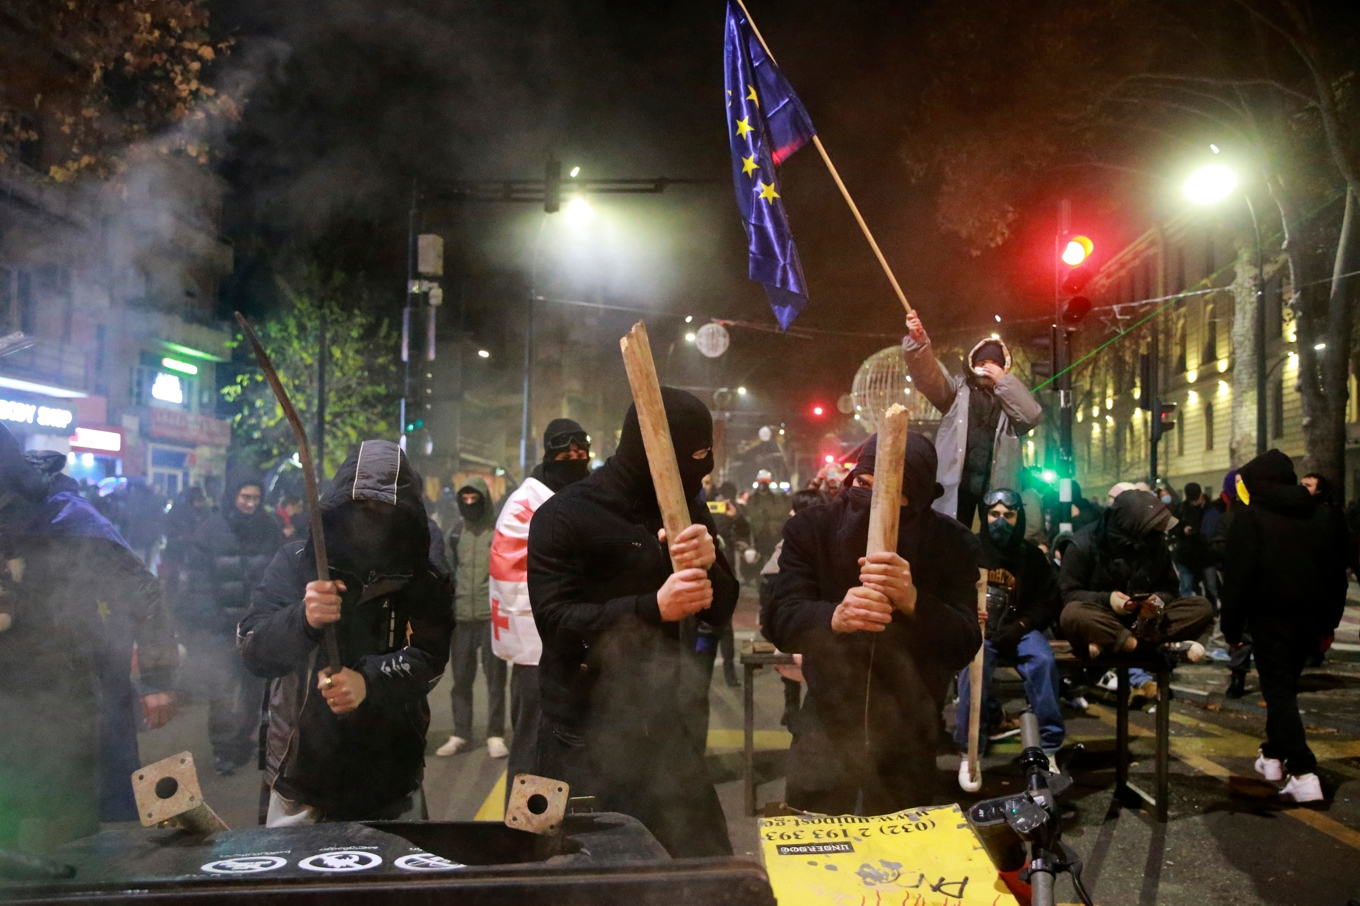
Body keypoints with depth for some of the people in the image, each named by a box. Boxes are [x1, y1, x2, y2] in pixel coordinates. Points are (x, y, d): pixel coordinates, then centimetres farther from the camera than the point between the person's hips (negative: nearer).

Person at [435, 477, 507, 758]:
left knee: (495, 678, 1)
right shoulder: (455, 535, 12)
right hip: (462, 616, 4)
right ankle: (460, 735, 16)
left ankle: (495, 736, 8)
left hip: (493, 615, -4)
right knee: (461, 679, 8)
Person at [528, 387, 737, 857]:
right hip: (590, 743, -5)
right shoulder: (565, 517, -9)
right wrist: (655, 608, -28)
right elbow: (556, 621, -18)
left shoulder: (686, 511, 12)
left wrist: (709, 564, -13)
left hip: (670, 731, 6)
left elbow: (722, 611, 9)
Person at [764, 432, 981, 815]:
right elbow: (781, 622, -20)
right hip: (826, 734, 0)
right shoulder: (811, 529, -10)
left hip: (908, 744, 0)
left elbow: (964, 646, -17)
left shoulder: (948, 543, -9)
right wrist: (834, 617, -42)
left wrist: (913, 601, -37)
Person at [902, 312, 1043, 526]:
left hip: (997, 484, 1)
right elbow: (928, 374, -1)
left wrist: (1002, 380, 1)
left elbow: (1032, 416, -1)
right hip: (959, 481, -1)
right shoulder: (958, 390, 15)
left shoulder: (1012, 396, 19)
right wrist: (917, 340, -18)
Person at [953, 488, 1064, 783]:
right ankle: (969, 751, -24)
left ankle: (1047, 745, -18)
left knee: (1043, 661, -30)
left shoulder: (1032, 556, 10)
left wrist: (1021, 625, -9)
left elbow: (1049, 602, 10)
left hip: (1016, 628, 2)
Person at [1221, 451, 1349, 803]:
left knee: (1279, 692, -5)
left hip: (1270, 616, -6)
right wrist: (1328, 624, 18)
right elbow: (1337, 573, 14)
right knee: (1286, 686, 20)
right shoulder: (1321, 515, 11)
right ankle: (1274, 754, 28)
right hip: (1310, 616, 6)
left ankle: (1304, 774, -15)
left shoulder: (1250, 517, -8)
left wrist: (1232, 627, -5)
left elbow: (1237, 578, -12)